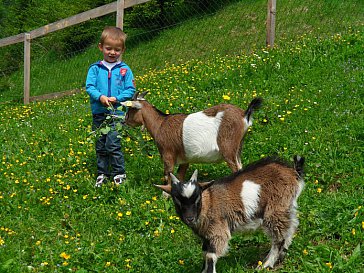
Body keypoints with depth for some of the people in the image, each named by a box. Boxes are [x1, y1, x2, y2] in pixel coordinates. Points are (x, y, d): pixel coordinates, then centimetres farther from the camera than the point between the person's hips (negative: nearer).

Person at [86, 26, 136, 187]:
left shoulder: (124, 69, 2)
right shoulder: (95, 69, 4)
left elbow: (131, 90, 0)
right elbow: (89, 87, -2)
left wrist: (117, 98, -15)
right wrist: (100, 97, -19)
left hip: (117, 112, -3)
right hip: (99, 112, 3)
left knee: (113, 144, -12)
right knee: (100, 146, 11)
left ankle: (119, 174, 2)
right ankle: (102, 174, 22)